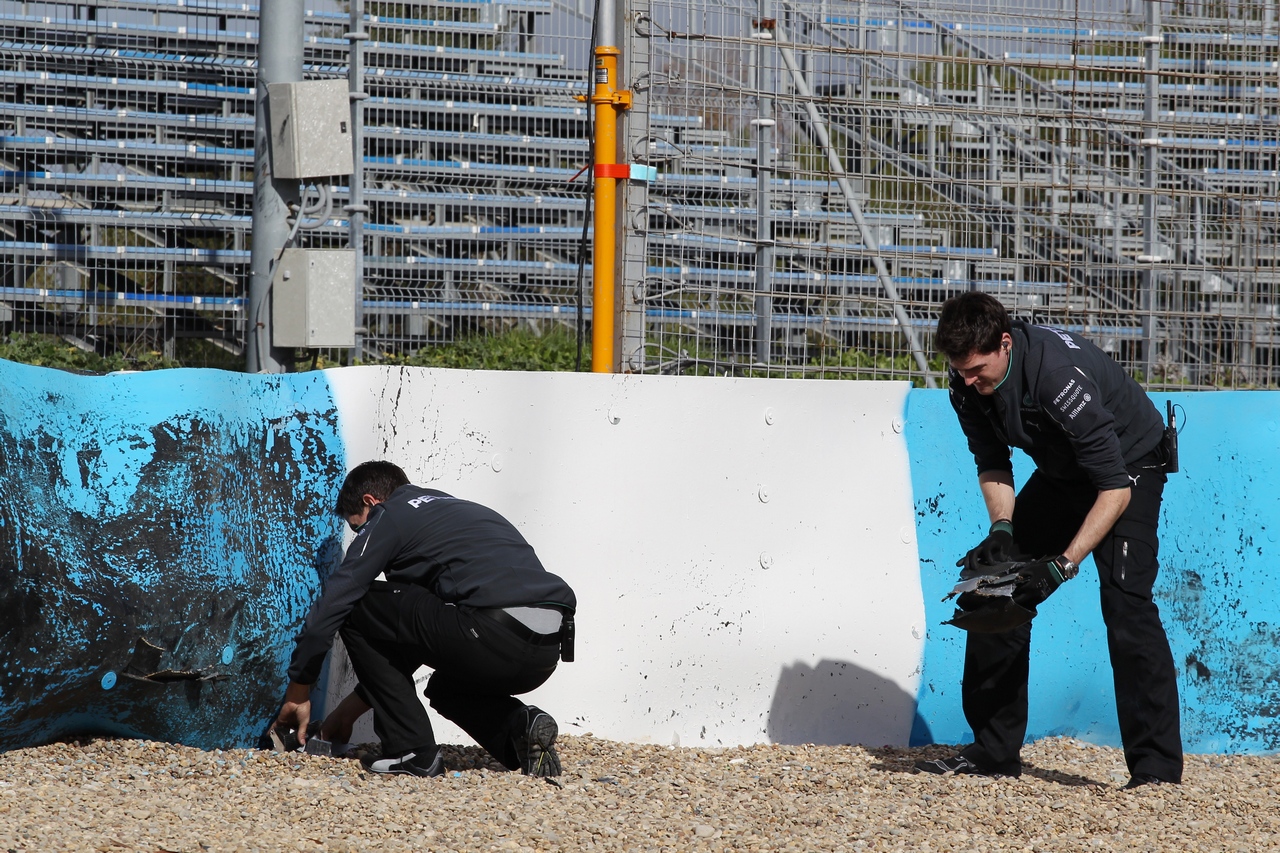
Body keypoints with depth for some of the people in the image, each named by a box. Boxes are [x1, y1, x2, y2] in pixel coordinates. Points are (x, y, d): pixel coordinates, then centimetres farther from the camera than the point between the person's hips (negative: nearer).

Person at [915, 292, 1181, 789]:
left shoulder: (1059, 375, -38)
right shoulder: (968, 386, -16)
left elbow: (1115, 488, -36)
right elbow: (992, 464, -1)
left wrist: (1063, 564, -42)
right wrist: (1002, 529, -20)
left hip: (1128, 465, -7)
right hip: (1060, 474, 7)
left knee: (1125, 601, -23)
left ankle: (1157, 767, -24)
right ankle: (994, 752, 10)